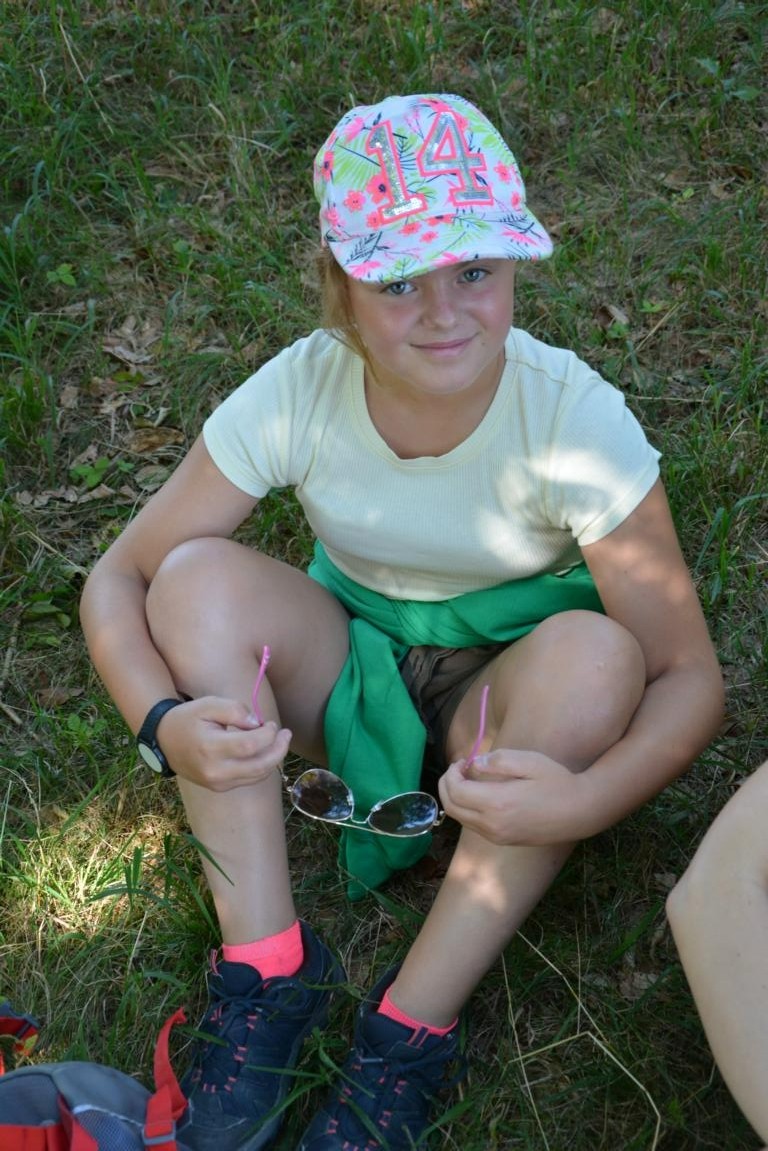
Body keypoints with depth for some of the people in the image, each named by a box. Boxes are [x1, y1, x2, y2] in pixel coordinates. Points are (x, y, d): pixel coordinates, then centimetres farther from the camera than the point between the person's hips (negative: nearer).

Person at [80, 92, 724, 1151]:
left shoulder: (575, 418, -26)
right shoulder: (298, 393, -21)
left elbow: (689, 677, -23)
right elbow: (119, 575, -13)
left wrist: (580, 801, -42)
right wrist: (164, 722, -33)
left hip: (504, 696, -1)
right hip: (350, 670, 2)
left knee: (594, 654, -34)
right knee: (200, 575, -24)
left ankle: (411, 1034, -23)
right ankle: (267, 970, -20)